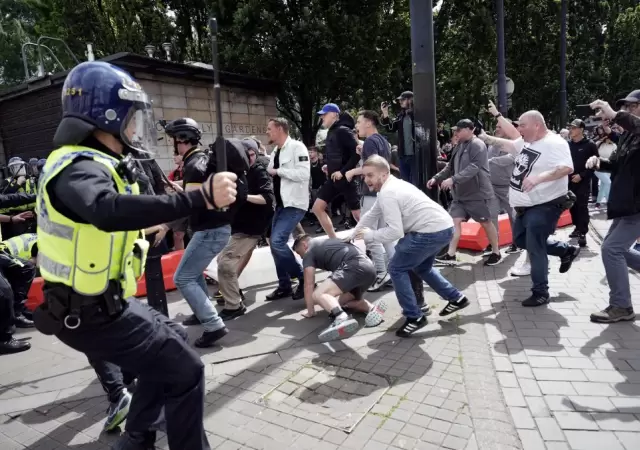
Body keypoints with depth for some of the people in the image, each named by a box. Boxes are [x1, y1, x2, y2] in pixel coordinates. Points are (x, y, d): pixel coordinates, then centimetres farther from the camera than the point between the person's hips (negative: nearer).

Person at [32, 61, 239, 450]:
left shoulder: (92, 163, 10)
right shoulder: (79, 168, -24)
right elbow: (109, 211, -46)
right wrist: (202, 197, -49)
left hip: (100, 302, 10)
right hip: (90, 314, -10)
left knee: (171, 342, 24)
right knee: (184, 371, -8)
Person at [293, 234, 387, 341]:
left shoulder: (309, 253, 14)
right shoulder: (326, 244, 38)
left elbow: (309, 285, 8)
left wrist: (310, 311, 16)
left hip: (354, 267, -9)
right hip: (369, 268, 9)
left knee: (318, 295, -15)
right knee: (340, 300, 24)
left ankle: (342, 319, -43)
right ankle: (372, 308, -1)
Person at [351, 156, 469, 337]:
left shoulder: (387, 193, -16)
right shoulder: (391, 186, 16)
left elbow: (395, 232, -21)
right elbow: (371, 216, 25)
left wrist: (370, 235, -7)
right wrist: (352, 237, 29)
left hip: (432, 232, -11)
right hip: (444, 228, 11)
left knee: (397, 268, 1)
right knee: (421, 267, 30)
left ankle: (414, 317, 7)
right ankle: (456, 298, 37)